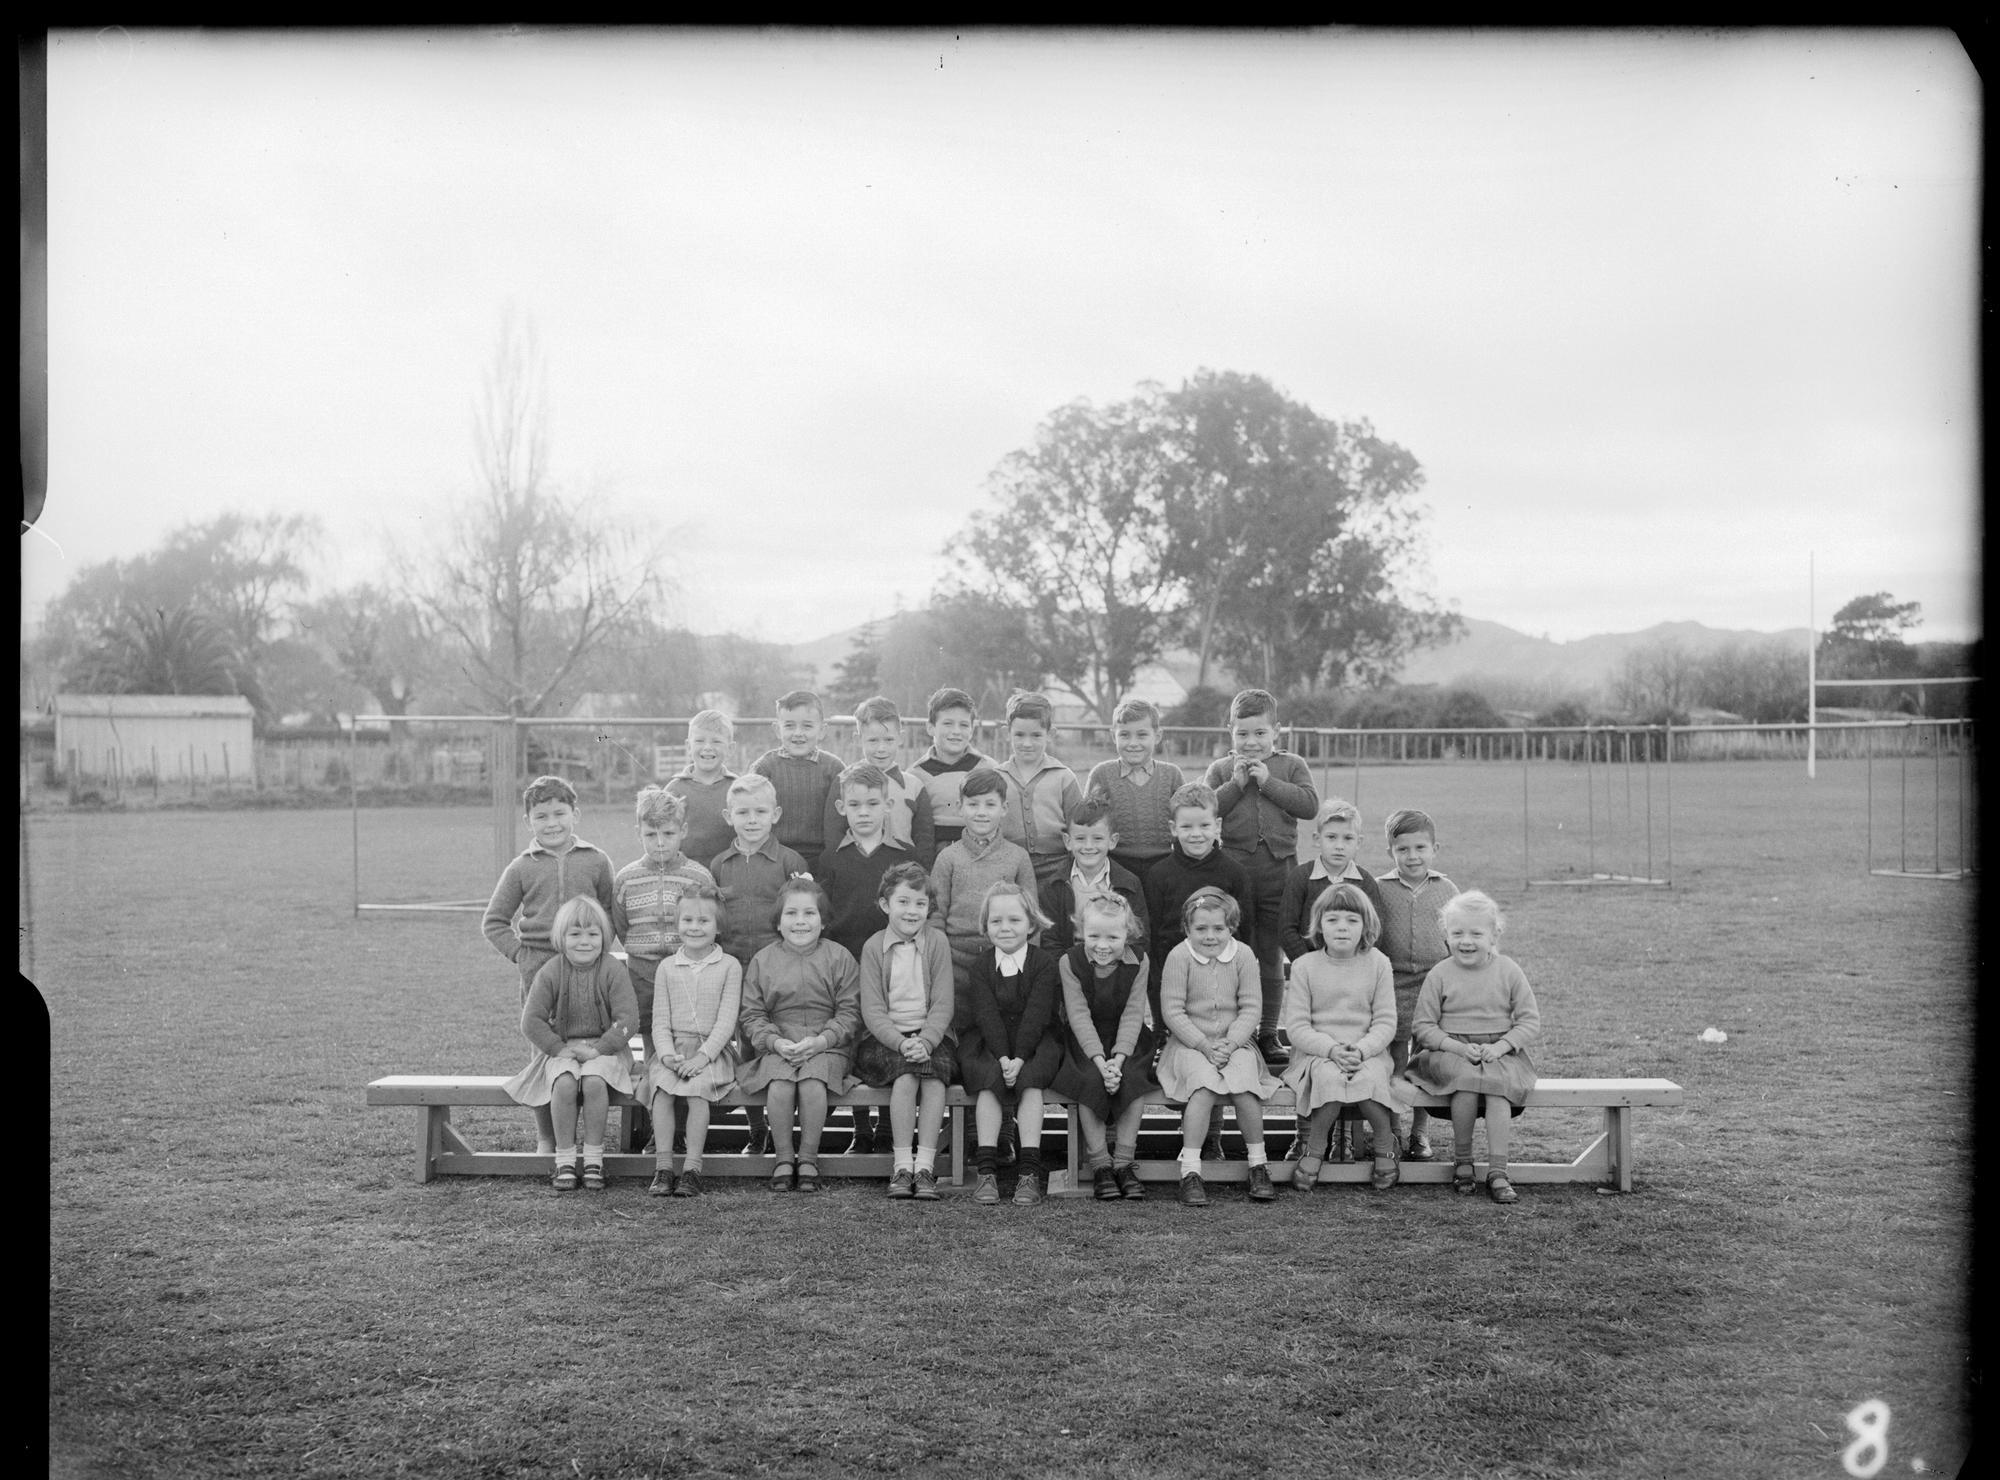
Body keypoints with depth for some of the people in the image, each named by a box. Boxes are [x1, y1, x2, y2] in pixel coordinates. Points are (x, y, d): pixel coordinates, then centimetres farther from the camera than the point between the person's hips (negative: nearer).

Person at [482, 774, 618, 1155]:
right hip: (538, 967, 0)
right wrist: (520, 953, 0)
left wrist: (600, 946, 1)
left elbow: (610, 910, 15)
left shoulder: (596, 861, 6)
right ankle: (545, 1137, 10)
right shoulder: (522, 868, 5)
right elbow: (493, 922, 11)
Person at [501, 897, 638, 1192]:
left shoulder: (613, 970, -7)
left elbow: (628, 1020, -11)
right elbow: (531, 1021, -4)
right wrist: (559, 1048, -15)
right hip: (561, 1048, 1)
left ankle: (593, 1157, -17)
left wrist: (597, 1049, -19)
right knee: (564, 1084, -30)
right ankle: (564, 1160, -17)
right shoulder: (551, 972, -3)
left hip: (604, 1047, -1)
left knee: (593, 1082, -32)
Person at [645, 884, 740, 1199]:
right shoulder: (667, 967, 12)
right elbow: (660, 1020, 7)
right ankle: (663, 1167, -24)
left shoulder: (729, 966, 4)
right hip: (671, 1046, 2)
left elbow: (727, 1019, -3)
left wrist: (703, 1055, -16)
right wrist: (667, 1054, -12)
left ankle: (693, 1169, -27)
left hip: (713, 1049, -2)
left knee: (698, 1088, -31)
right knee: (661, 1087, -27)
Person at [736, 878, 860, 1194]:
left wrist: (820, 1041, -14)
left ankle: (808, 1157, -11)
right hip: (776, 1047, 1)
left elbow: (849, 1013, 1)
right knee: (779, 1085, -31)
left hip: (825, 1046, -1)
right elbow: (752, 1016, 6)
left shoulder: (839, 958, 5)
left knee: (813, 1083, -32)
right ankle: (784, 1157, -10)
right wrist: (776, 1041, -12)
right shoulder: (763, 960, 8)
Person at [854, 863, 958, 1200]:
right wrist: (901, 1043, -21)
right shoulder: (873, 947, 2)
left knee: (934, 1073, -30)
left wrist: (925, 1041, -19)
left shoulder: (937, 942, 3)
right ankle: (903, 1165, -27)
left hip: (931, 1034, 1)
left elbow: (942, 1005, -2)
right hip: (885, 1037, -1)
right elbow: (872, 1010, -5)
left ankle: (924, 1165, -28)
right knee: (906, 1075, -30)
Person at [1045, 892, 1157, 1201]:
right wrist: (1100, 1061, -27)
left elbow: (1132, 1015, -10)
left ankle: (1124, 1161, -17)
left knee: (1133, 1078, -26)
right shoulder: (1070, 963, -11)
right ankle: (1099, 1164, -19)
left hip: (1126, 1040, 1)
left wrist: (1118, 1059, -23)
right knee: (1091, 1080, -28)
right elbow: (1079, 1016, -16)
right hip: (1083, 1041, -1)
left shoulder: (1137, 963, -7)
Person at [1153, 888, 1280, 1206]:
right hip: (1189, 1043, -2)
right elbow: (1172, 1012, -8)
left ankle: (1259, 1165, -8)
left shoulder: (1243, 955, 0)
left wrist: (1229, 1042, -15)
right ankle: (1190, 1172, -27)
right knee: (1205, 1084, -30)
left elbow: (1250, 1008, 0)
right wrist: (1204, 1045, -16)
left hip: (1235, 1042, 2)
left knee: (1244, 1085, -26)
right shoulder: (1180, 957, -7)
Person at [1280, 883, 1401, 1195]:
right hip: (1316, 1050, -1)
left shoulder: (1378, 964, 3)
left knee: (1367, 1076, -33)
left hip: (1368, 1051, 1)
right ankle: (1314, 1147, -15)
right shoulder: (1304, 966, 0)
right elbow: (1296, 1026, -4)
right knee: (1329, 1076, -34)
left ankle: (1385, 1142, -8)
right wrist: (1332, 1049, -20)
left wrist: (1361, 1050, -18)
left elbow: (1385, 1022, 1)